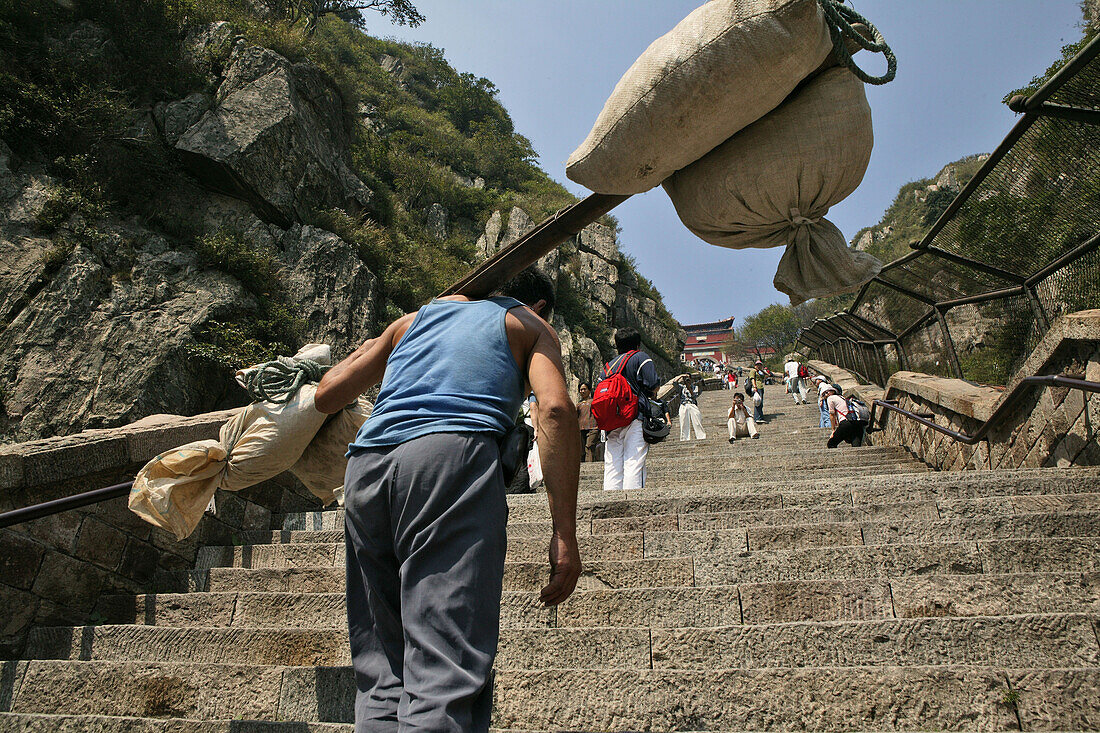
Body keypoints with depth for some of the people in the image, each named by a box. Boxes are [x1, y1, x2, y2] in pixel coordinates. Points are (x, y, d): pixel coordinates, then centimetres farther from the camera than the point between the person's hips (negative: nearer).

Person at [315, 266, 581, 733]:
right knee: (446, 673, -12)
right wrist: (564, 535, -4)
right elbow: (555, 409, 1)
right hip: (453, 453, -5)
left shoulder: (418, 315, 33)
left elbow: (327, 394, 27)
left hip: (366, 465, 5)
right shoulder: (532, 325, 22)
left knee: (380, 674, 8)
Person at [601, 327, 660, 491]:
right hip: (635, 417, -5)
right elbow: (654, 385, -5)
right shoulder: (640, 358, 5)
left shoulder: (607, 366, 22)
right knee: (634, 462, -10)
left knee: (611, 465, 4)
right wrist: (651, 395, 15)